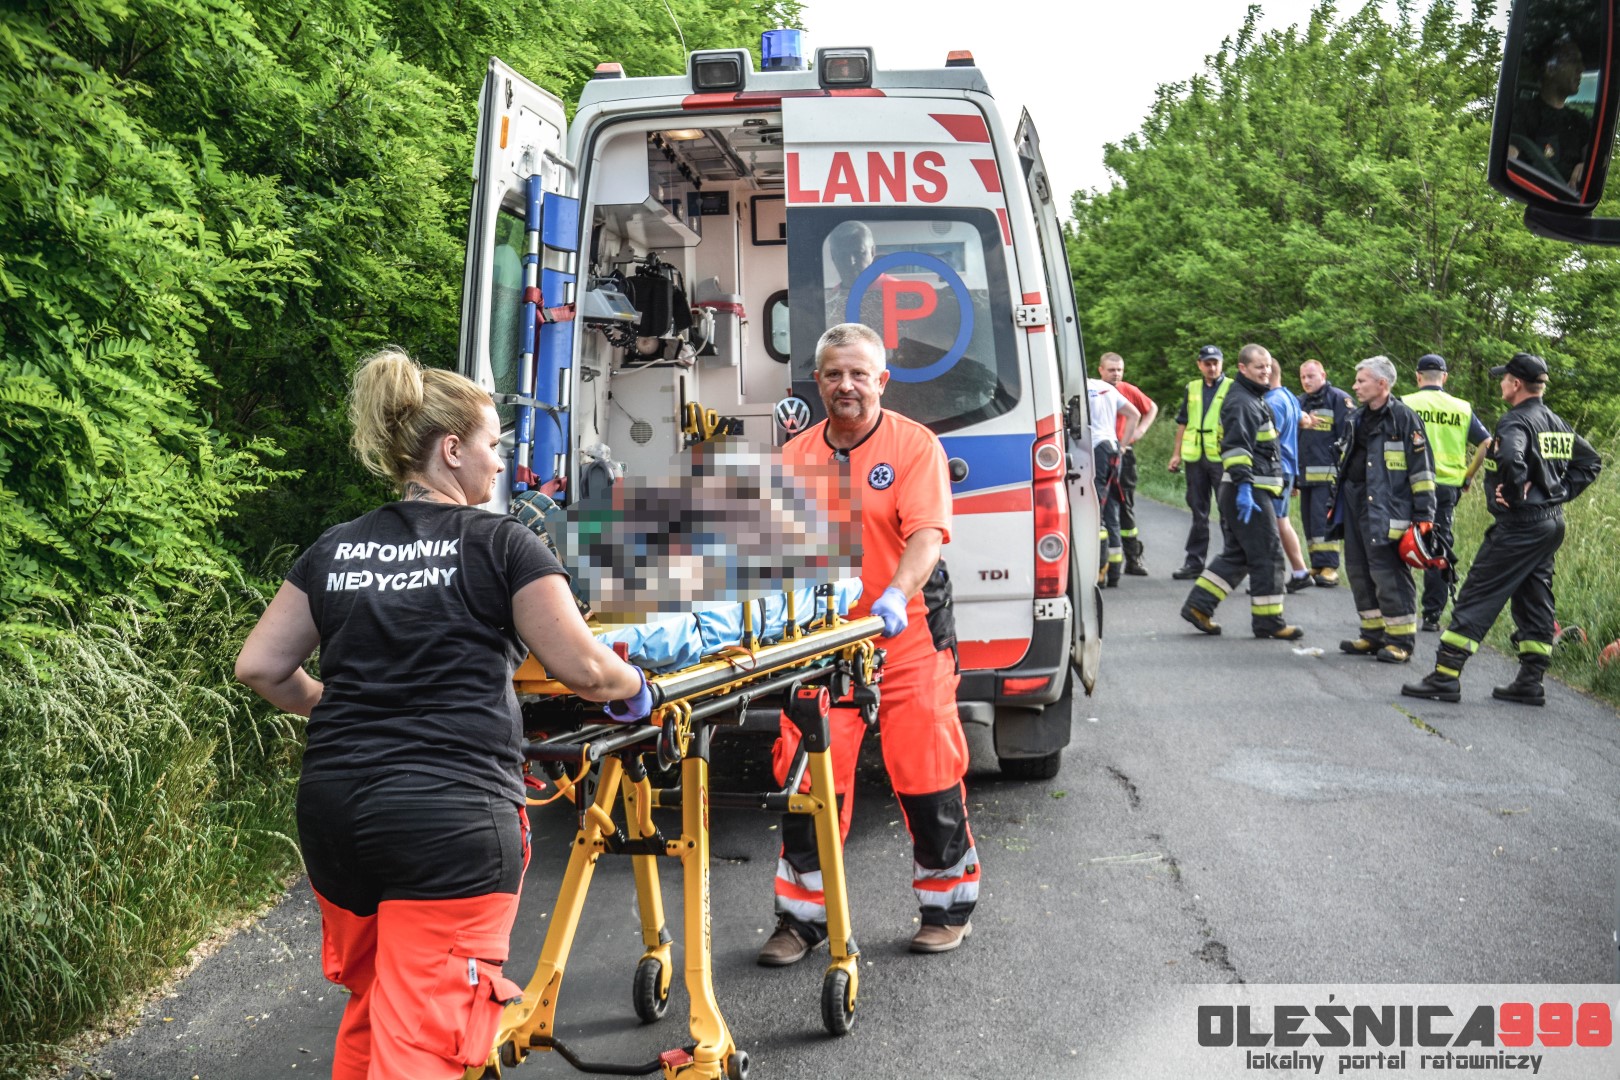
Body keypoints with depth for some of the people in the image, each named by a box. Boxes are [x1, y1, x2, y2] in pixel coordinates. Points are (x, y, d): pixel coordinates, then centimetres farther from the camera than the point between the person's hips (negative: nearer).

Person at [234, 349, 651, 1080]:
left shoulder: (333, 549, 12)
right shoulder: (500, 544, -2)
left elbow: (260, 667, 11)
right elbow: (582, 669, -4)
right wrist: (634, 689, 17)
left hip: (332, 803, 6)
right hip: (452, 813, -6)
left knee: (369, 1008, 24)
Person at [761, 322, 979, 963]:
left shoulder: (914, 445, -3)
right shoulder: (796, 453, 10)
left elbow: (926, 534, -15)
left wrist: (897, 595, -32)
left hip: (906, 640, -3)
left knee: (926, 774, 4)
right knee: (808, 779, 2)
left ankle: (948, 905, 22)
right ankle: (803, 916, 14)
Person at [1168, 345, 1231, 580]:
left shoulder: (1232, 388, 2)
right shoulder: (1192, 388, 15)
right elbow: (1183, 423, 18)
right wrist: (1176, 453, 12)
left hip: (1221, 457, -5)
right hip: (1195, 457, 5)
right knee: (1198, 511, 10)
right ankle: (1194, 562, 15)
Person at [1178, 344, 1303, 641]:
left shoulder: (1253, 399, 22)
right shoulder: (1242, 402, -13)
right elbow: (1236, 446, -24)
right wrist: (1244, 487, -30)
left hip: (1246, 491, 11)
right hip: (1248, 491, -11)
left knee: (1236, 554, 14)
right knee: (1267, 555, -5)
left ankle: (1198, 605, 13)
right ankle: (1268, 621, 1)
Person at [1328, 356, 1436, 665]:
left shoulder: (1403, 418, -8)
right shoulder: (1358, 419, 17)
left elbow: (1421, 468, -10)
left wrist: (1424, 515, -13)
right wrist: (1335, 503, 24)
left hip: (1385, 509, -9)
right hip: (1355, 506, 9)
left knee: (1389, 575, -9)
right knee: (1359, 572, 11)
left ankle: (1401, 640, -1)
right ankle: (1374, 634, 21)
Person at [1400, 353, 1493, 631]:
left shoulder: (1404, 404, -3)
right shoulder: (1461, 409, 6)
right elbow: (1487, 443, 3)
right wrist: (1468, 475, 11)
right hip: (1448, 486, 3)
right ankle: (1432, 615, 10)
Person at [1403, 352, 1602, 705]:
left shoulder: (1516, 421, -14)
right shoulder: (1557, 423, 14)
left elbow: (1511, 457, -36)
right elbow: (1591, 461, 23)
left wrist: (1514, 493, -20)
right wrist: (1560, 491, 14)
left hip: (1519, 526, -9)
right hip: (1553, 521, 9)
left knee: (1476, 597, -6)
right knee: (1534, 600, 13)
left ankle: (1445, 676, -7)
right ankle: (1530, 682, 15)